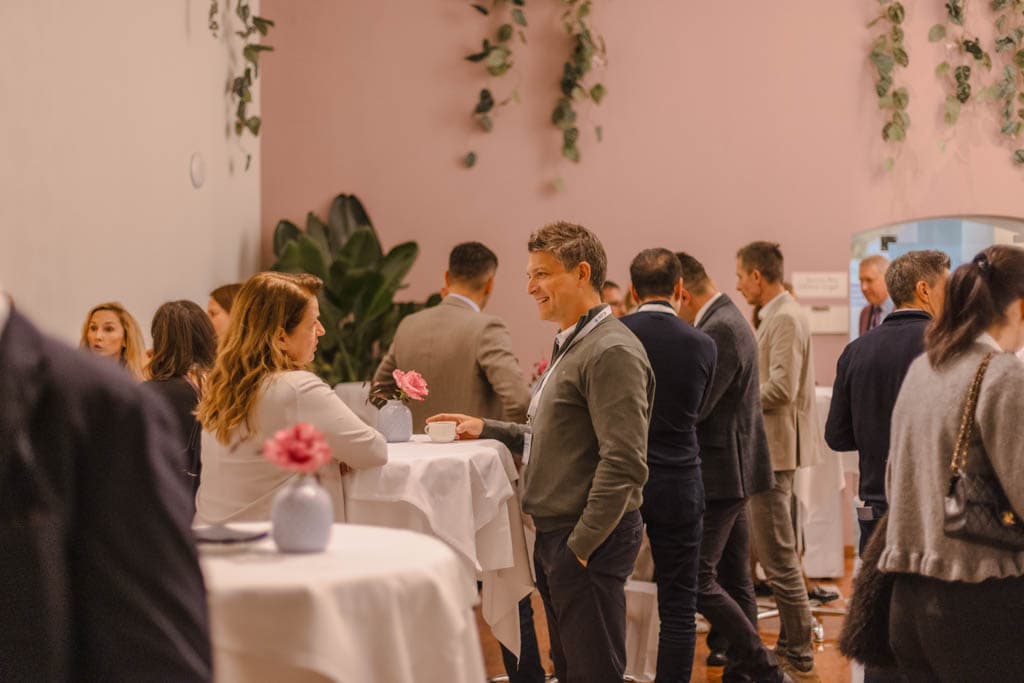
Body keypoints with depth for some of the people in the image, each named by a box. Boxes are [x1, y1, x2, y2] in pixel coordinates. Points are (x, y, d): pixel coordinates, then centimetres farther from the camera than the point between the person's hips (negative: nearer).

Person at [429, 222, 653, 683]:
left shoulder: (611, 352, -16)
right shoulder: (571, 345, 17)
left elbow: (623, 463, -22)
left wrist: (581, 544, -20)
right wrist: (487, 429, 17)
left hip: (589, 539, -10)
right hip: (555, 533, 10)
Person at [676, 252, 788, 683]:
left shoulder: (719, 331, -19)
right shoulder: (728, 321, 14)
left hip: (719, 472, -11)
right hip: (732, 470, 11)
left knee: (695, 579, -8)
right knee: (733, 579, 13)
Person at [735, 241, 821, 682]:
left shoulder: (785, 319, -17)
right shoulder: (779, 315, 14)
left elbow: (781, 389, -25)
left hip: (775, 449, -11)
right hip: (772, 447, 11)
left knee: (777, 556, -7)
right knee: (777, 551, 18)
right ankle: (791, 644, 27)